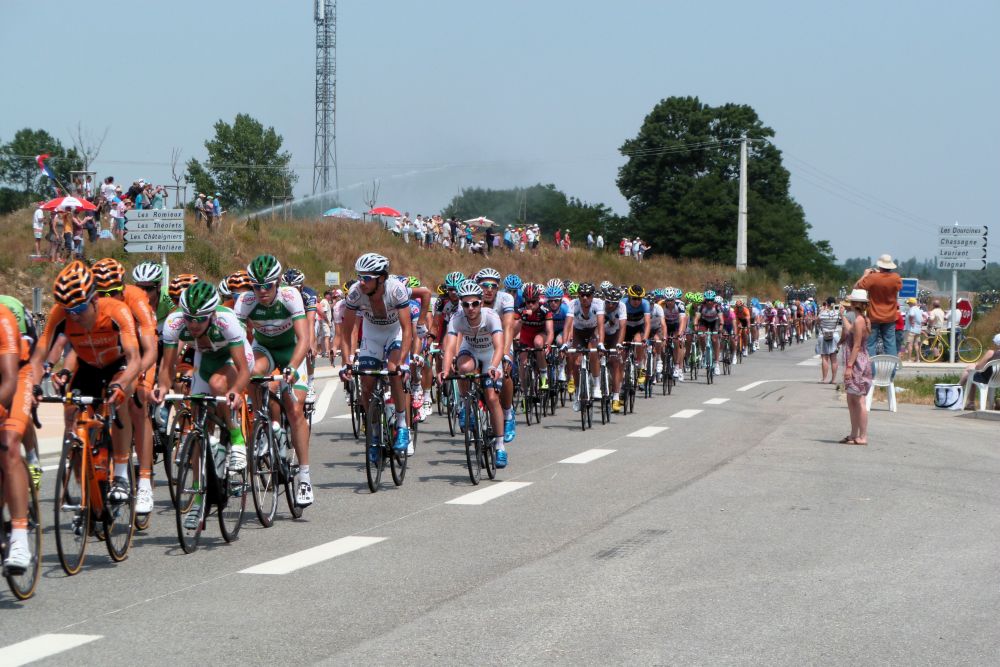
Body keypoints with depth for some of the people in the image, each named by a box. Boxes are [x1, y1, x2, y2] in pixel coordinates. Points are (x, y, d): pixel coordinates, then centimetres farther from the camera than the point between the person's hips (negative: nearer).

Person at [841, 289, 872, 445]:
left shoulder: (859, 321, -17)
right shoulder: (864, 319, 11)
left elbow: (857, 346, -20)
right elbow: (850, 333, 27)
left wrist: (849, 366, -20)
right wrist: (844, 318, 37)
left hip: (857, 363, -10)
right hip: (858, 363, 10)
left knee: (859, 401, -6)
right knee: (851, 400, 15)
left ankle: (863, 436, -4)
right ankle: (854, 435, 20)